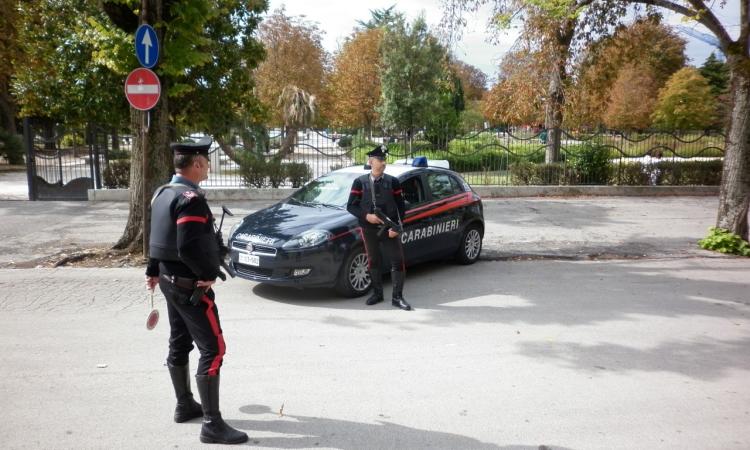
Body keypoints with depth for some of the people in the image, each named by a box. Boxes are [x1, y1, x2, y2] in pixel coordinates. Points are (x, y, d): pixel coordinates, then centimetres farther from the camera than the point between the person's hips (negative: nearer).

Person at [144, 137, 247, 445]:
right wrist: (208, 273, -15)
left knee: (180, 343, 20)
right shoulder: (191, 198, -22)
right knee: (212, 349, -7)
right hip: (191, 284, -10)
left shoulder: (162, 193, 9)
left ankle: (185, 405, 34)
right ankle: (212, 424, -3)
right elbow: (188, 248, -29)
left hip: (170, 279, 10)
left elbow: (158, 237, 18)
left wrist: (153, 271, 27)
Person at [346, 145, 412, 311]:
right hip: (369, 230, 0)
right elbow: (351, 206, 1)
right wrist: (366, 216, -15)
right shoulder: (360, 182, 0)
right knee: (373, 262, 11)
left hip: (390, 229, 0)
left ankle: (397, 297, 5)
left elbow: (401, 207, 4)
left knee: (398, 261, -4)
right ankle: (377, 293, 26)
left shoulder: (393, 181, 1)